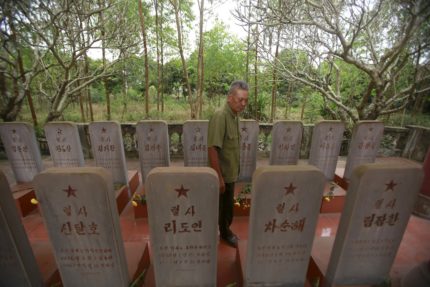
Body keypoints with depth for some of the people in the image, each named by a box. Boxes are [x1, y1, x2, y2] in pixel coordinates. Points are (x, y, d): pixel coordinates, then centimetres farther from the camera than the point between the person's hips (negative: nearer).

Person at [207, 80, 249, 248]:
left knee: (228, 206, 24)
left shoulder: (235, 115, 5)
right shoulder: (220, 116, -23)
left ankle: (225, 231, 46)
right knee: (219, 208, 10)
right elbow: (212, 149, -26)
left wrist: (234, 172, 16)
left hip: (230, 173, 8)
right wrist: (219, 177, -25)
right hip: (222, 174, -8)